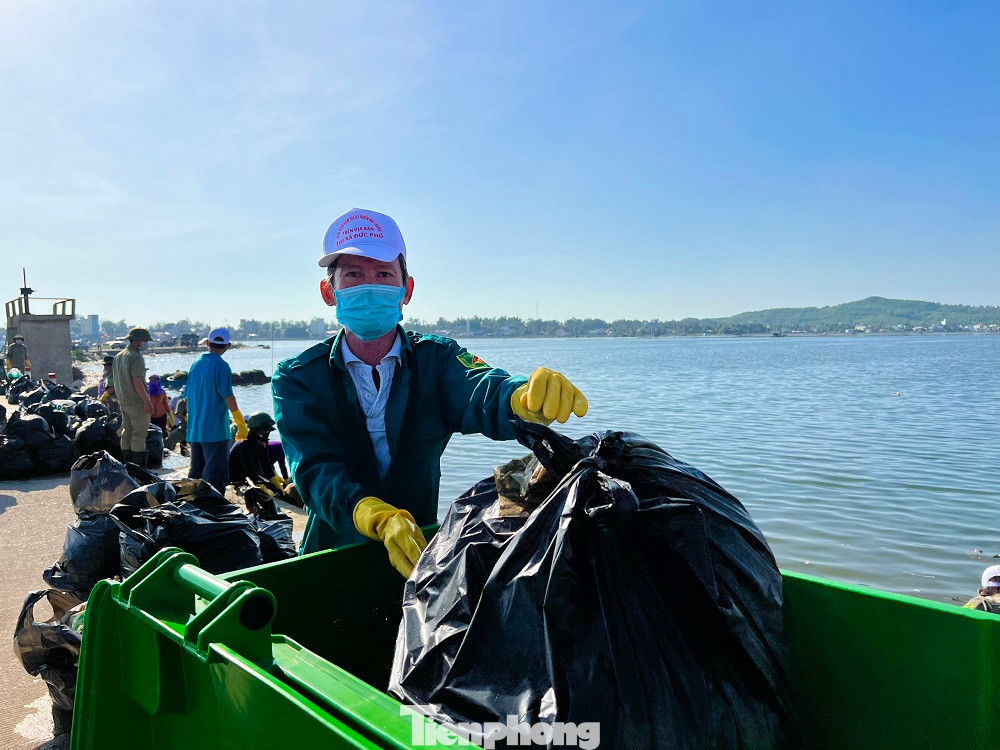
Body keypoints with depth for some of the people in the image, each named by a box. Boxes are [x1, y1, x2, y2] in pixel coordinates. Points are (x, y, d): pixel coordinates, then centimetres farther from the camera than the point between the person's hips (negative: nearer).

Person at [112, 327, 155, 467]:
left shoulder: (118, 356, 14)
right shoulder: (136, 357, -16)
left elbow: (116, 379, 19)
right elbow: (137, 381, -22)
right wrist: (147, 401, -20)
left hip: (123, 400, 9)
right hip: (136, 402, -9)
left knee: (126, 432, 14)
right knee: (139, 434, -4)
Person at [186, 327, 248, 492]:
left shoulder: (196, 364, 11)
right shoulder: (221, 366, -11)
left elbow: (188, 396, 17)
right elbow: (228, 397, -16)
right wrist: (241, 424, -12)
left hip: (194, 430, 7)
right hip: (215, 430, -7)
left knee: (196, 472, 17)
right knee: (216, 475, -3)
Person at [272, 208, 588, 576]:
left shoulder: (435, 359, 1)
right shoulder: (297, 378, 0)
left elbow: (479, 394, -20)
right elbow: (315, 467, -14)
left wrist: (528, 398, -44)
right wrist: (380, 518, -33)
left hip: (420, 554, 1)